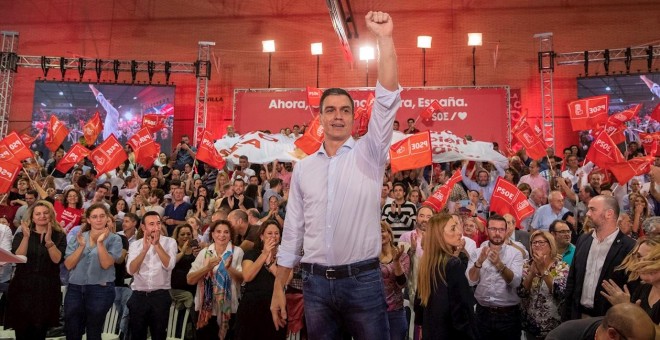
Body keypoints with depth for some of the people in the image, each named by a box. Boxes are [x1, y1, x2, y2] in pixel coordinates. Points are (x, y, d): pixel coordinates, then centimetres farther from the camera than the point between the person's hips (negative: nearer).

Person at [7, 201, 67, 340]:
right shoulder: (21, 235, 7)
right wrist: (26, 237, -19)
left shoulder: (59, 236, 3)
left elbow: (57, 259, -11)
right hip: (23, 288, 1)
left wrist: (48, 240, -23)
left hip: (47, 290, -1)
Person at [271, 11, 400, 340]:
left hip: (362, 280, -2)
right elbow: (292, 231, 10)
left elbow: (386, 101, -14)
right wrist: (279, 288, 8)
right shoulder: (303, 168, 8)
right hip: (315, 282, 3)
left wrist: (385, 38, -20)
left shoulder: (368, 155, 0)